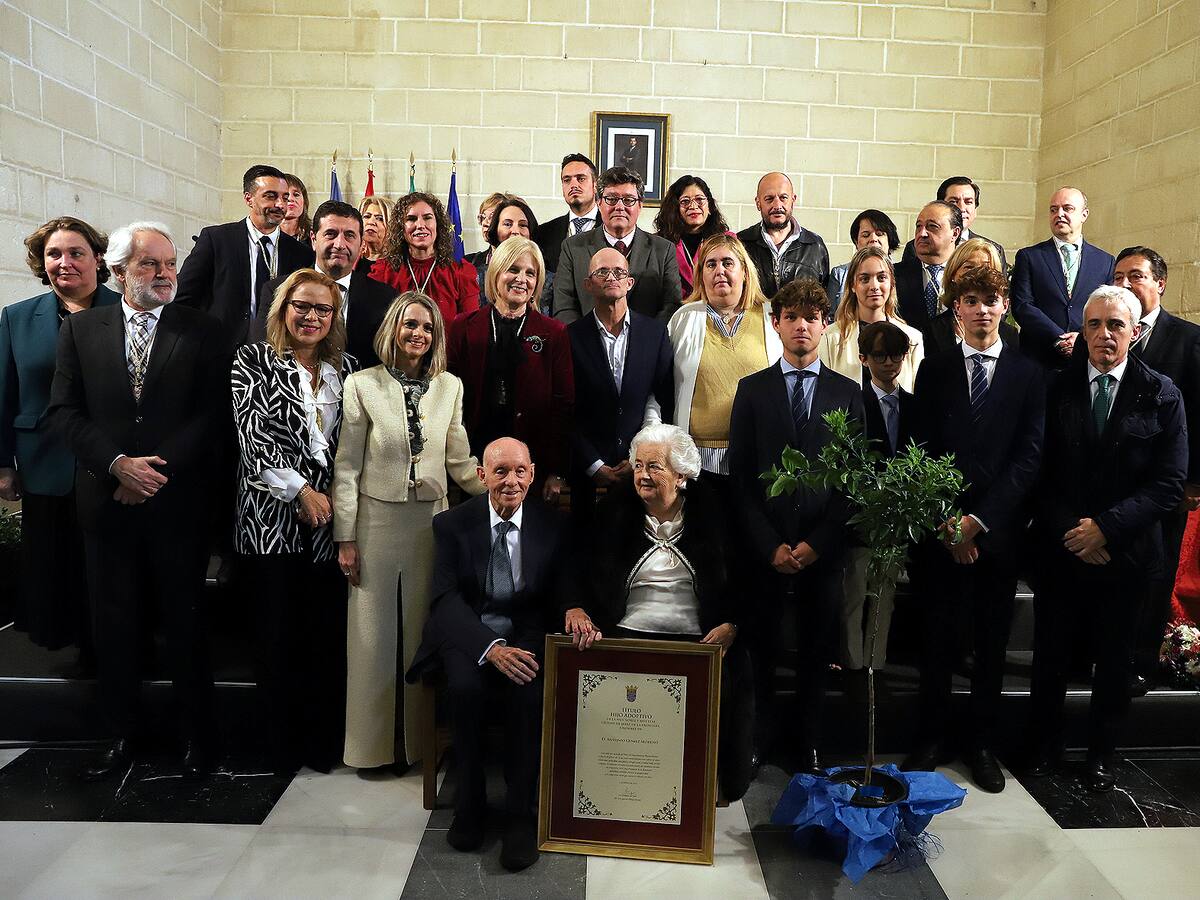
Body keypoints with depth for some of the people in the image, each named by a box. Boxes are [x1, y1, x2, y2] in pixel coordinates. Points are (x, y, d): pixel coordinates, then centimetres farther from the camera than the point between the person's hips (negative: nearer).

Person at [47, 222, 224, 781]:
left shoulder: (202, 332, 2)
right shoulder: (80, 329, 8)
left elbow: (211, 415, -5)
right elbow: (63, 411, 2)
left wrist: (157, 470, -13)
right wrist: (118, 463, -11)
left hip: (178, 500, -2)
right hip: (106, 500, 2)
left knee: (185, 622, 7)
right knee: (114, 624, 10)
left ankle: (195, 735, 22)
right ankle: (122, 733, 26)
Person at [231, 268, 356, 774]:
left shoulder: (345, 368, 13)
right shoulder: (253, 361, 3)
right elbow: (253, 434, -8)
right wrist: (301, 491, -13)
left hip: (330, 519, 3)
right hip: (272, 516, -2)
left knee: (328, 634, 5)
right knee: (278, 634, 5)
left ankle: (324, 742, 19)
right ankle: (282, 745, 20)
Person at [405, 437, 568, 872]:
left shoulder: (552, 526, 2)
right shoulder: (452, 524, -2)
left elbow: (562, 591, 3)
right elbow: (446, 599, -11)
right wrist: (490, 647, -27)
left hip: (526, 636, 0)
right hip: (467, 633, 0)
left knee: (528, 690, -31)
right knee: (465, 686, -31)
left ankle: (522, 813, -13)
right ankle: (470, 802, -8)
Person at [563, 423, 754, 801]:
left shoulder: (713, 514, 10)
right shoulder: (614, 510, 11)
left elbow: (741, 582, 11)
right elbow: (581, 572, 7)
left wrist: (731, 626, -7)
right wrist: (576, 609, -14)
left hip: (697, 643, 0)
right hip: (625, 637, 0)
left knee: (719, 689, -29)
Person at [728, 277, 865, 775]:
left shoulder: (847, 393, 8)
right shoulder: (752, 389, 6)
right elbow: (741, 476, 1)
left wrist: (817, 542, -6)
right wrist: (769, 545, -7)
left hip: (823, 547, 1)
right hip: (765, 546, 0)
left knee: (817, 654, 9)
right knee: (760, 650, 5)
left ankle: (810, 748, 23)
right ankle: (756, 743, 20)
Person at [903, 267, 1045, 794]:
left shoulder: (1028, 374, 5)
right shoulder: (934, 370, 6)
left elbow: (1029, 457, -3)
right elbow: (922, 452, 0)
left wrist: (978, 521, -11)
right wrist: (947, 522, -9)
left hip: (999, 529, 0)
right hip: (941, 528, 0)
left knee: (992, 642, 9)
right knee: (936, 637, 7)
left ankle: (981, 743, 23)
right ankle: (931, 739, 20)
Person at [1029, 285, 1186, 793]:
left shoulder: (1161, 395, -2)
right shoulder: (1058, 388, -1)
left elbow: (1170, 482, -8)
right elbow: (1042, 473, -2)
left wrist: (1106, 527, -17)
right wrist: (1070, 531, -13)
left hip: (1125, 554, 0)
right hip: (1060, 549, 0)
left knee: (1114, 659, 15)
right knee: (1049, 655, 10)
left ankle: (1101, 754, 33)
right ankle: (1044, 747, 29)